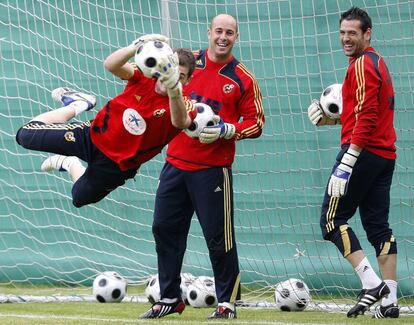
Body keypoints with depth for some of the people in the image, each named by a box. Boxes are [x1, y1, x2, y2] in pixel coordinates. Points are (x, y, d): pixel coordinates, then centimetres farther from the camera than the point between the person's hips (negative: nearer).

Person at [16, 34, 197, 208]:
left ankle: (70, 165, 47)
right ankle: (76, 105, 26)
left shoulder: (181, 104, -25)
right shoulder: (144, 78, -16)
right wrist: (135, 47, -55)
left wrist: (173, 88, -71)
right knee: (27, 135, 3)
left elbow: (181, 122, -51)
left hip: (115, 165, -1)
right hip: (95, 135, 1)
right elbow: (110, 65, -33)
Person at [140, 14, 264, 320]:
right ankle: (170, 298, 20)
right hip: (176, 161, 4)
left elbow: (256, 123, -1)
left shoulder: (243, 79, -3)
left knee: (218, 236, -4)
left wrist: (226, 130, -17)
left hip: (213, 167, -4)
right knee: (165, 228, 8)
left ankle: (227, 301, 8)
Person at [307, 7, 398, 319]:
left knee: (333, 219, -4)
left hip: (363, 151, -10)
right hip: (385, 155, 10)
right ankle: (390, 299, 5)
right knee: (378, 225, 9)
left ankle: (372, 283, -13)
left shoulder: (362, 65, -11)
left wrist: (348, 161, -23)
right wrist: (333, 117, 14)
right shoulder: (378, 63, 19)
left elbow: (366, 118, -20)